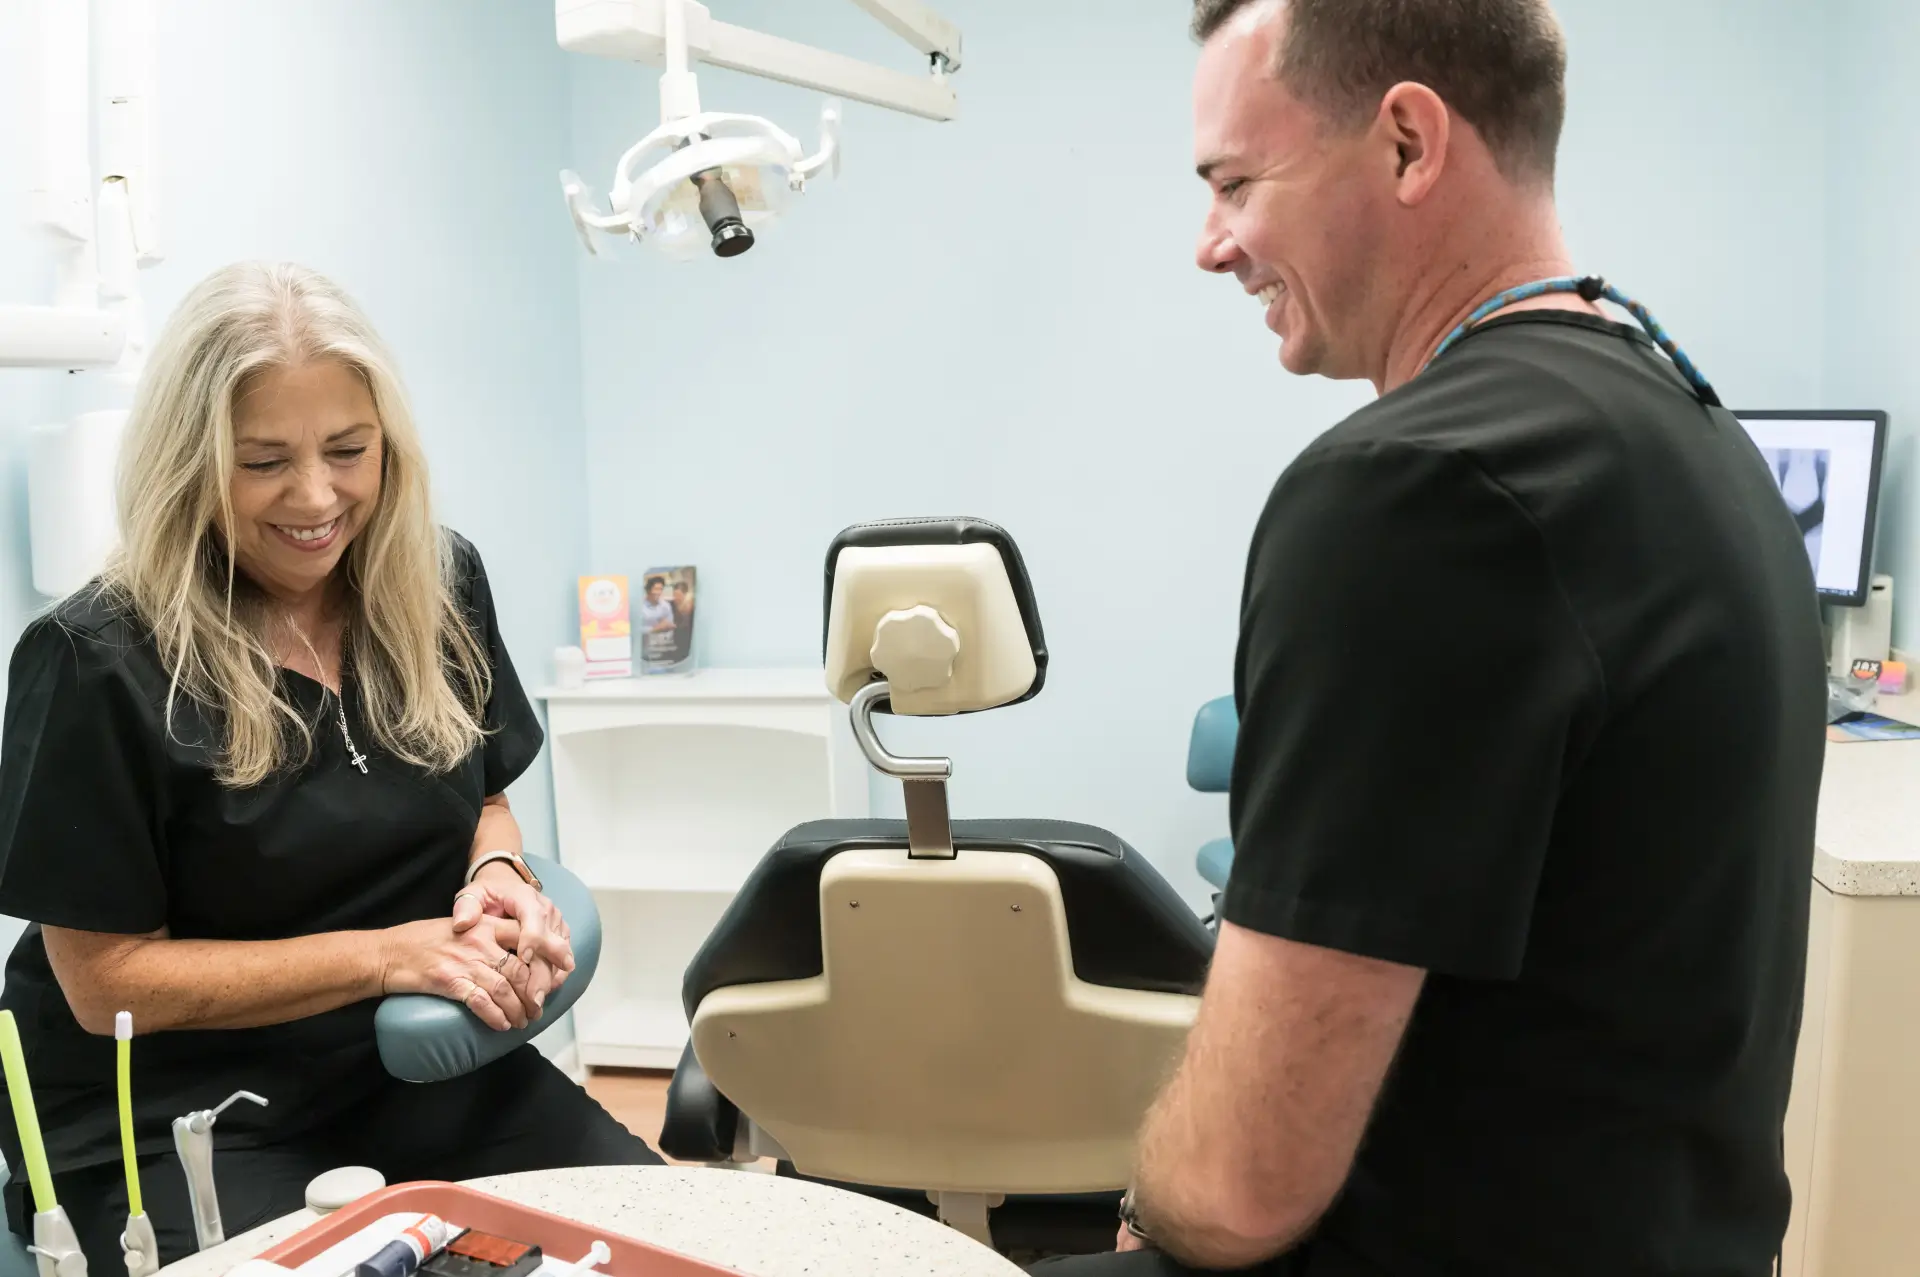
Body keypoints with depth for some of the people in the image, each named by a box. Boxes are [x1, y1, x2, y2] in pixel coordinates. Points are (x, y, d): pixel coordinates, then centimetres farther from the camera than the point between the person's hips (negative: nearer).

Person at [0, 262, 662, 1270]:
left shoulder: (439, 587, 1)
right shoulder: (97, 660, -14)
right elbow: (109, 981, -11)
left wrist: (498, 877, -9)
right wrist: (389, 954, -19)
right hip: (171, 1120, -3)